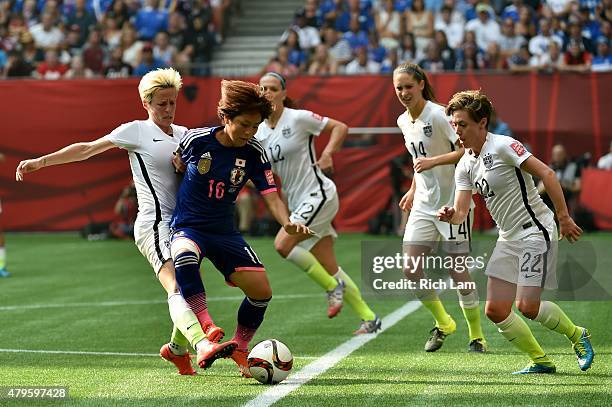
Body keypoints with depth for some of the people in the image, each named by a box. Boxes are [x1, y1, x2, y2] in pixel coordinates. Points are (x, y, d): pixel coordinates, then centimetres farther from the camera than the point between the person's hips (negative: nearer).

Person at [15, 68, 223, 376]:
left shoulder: (184, 134, 18)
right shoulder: (137, 131, 2)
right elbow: (88, 148, 2)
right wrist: (41, 161, -4)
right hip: (155, 224, -7)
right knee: (177, 288, -26)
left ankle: (177, 348, 32)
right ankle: (203, 345, -48)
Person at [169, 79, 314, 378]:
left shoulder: (253, 153, -7)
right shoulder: (196, 139, -13)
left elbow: (271, 196, -14)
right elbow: (177, 162, 11)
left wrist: (287, 223, -30)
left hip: (224, 232, 4)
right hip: (187, 228, -3)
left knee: (261, 290, -8)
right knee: (185, 255, -40)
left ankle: (238, 348, 18)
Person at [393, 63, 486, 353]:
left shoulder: (438, 115, -15)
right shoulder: (403, 121, 9)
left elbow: (466, 150, -22)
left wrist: (433, 161, -28)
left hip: (453, 202, -7)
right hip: (424, 205, 7)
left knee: (458, 271, -6)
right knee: (411, 270, -3)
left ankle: (476, 335, 11)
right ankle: (442, 323, 19)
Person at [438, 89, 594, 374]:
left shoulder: (502, 146, -15)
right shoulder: (465, 166, 7)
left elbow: (546, 174, -17)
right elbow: (461, 212, 4)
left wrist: (564, 217, -19)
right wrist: (450, 216, -20)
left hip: (535, 230, -8)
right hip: (509, 239, 8)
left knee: (527, 306, -14)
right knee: (495, 310, 0)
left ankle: (577, 335, 13)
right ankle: (540, 360, 14)